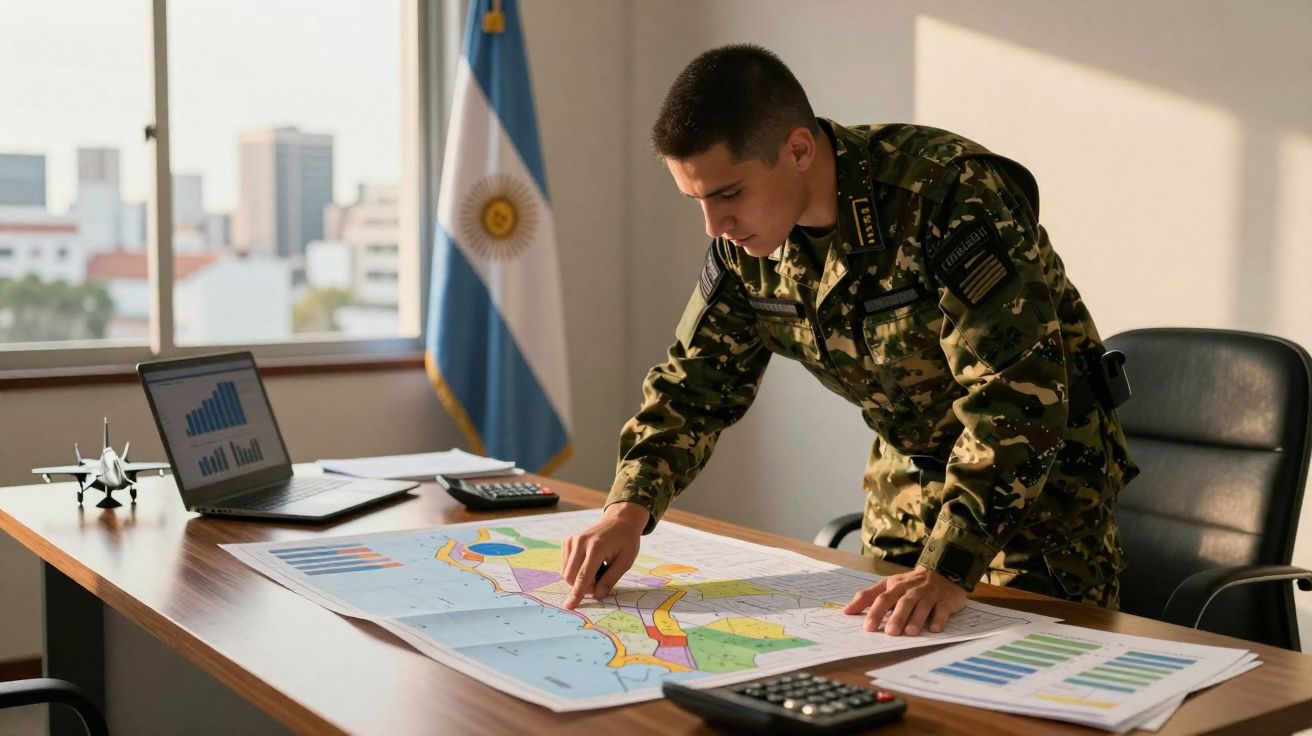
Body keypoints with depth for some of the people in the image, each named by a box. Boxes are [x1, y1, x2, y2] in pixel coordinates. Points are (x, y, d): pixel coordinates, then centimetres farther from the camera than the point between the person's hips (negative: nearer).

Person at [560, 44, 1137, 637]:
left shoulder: (951, 194, -32)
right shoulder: (745, 241, -10)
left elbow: (1016, 397, -34)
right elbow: (696, 381, 0)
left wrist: (948, 569, -41)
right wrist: (629, 506, -16)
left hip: (1044, 473, -6)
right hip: (908, 471, 6)